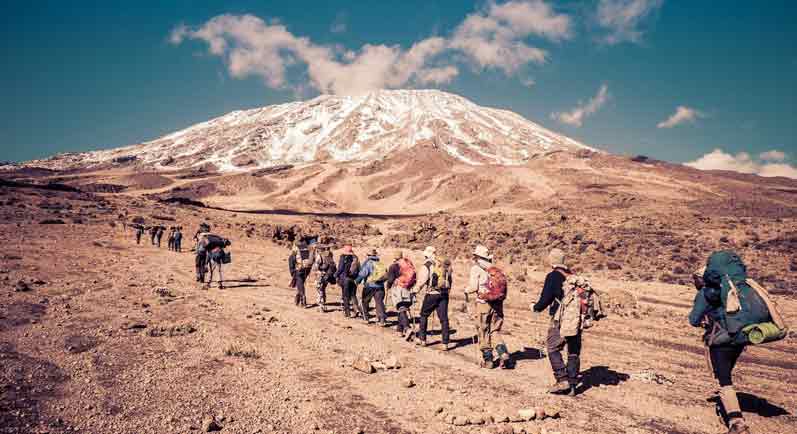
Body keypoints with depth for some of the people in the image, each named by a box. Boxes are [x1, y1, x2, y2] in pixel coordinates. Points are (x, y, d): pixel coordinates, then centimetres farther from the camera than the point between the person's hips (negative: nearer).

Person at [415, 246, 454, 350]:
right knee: (444, 318, 5)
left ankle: (422, 339, 20)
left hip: (432, 294, -4)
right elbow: (449, 280, 11)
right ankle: (446, 342, 3)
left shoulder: (426, 266, -7)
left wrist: (418, 290, 7)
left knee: (424, 315, 14)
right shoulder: (444, 265, 8)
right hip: (444, 294, 4)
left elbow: (422, 282, -8)